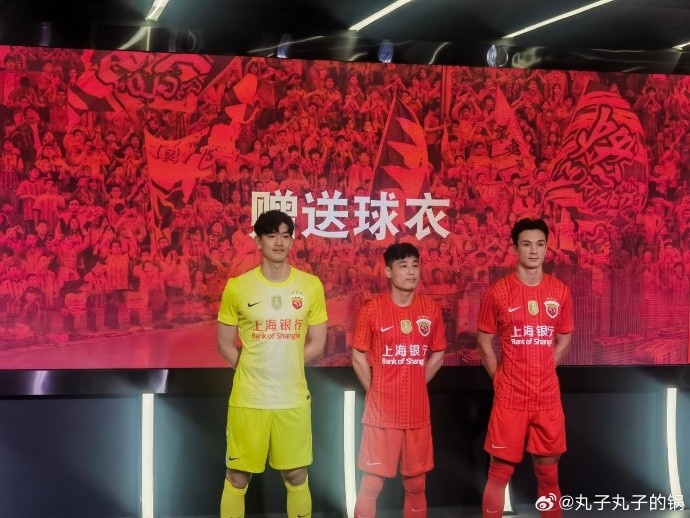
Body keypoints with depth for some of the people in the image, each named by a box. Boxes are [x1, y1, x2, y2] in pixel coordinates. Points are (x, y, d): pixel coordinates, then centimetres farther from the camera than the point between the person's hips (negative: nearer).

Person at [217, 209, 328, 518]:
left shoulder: (311, 286, 0)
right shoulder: (237, 287, -4)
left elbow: (317, 343, 5)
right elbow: (225, 345, 2)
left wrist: (286, 366, -2)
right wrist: (253, 371, -4)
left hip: (293, 399, 1)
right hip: (248, 399, -1)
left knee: (297, 477, 12)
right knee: (237, 478, 7)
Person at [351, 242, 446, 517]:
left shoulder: (431, 309, 2)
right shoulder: (372, 309, -7)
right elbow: (358, 357, 0)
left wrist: (416, 386, 7)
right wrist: (375, 393, -1)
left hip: (418, 412, 3)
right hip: (381, 412, -3)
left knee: (416, 485, 11)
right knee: (371, 484, 1)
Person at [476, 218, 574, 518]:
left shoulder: (560, 292, 3)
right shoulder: (498, 293, -6)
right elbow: (484, 343, 1)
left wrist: (543, 371, 8)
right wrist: (501, 379, -2)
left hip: (548, 398, 3)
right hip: (510, 398, -3)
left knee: (548, 472, 11)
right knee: (499, 473, 3)